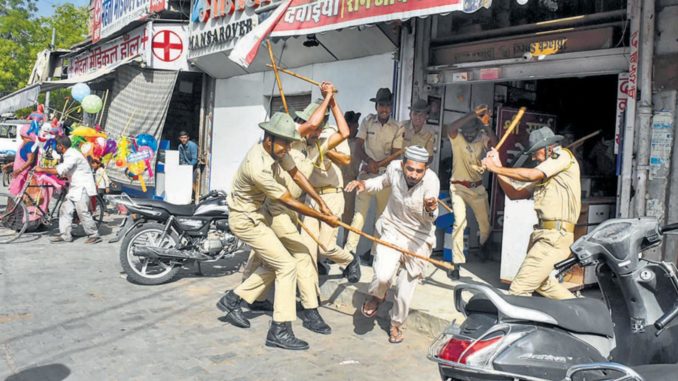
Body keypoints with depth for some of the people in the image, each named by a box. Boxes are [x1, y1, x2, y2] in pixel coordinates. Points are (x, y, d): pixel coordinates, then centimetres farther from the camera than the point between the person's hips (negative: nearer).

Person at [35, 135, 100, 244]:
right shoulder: (66, 155, 14)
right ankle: (65, 235, 10)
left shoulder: (72, 155, -19)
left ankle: (94, 235, -3)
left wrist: (42, 170, -22)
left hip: (82, 187, -10)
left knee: (83, 212, -10)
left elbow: (60, 170, -29)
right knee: (65, 209, 6)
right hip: (74, 187, 10)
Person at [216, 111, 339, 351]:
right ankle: (279, 331, -6)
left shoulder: (277, 150, -8)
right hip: (245, 220, -9)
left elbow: (296, 174, 5)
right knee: (286, 265, -11)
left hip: (257, 213, 9)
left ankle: (233, 300, 26)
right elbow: (289, 202, -25)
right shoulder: (258, 167, -33)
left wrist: (321, 203, 0)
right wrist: (323, 218, -17)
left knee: (274, 264, 16)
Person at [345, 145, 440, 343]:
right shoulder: (394, 168, -17)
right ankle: (377, 296, 14)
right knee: (383, 275, -23)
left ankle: (396, 324, 36)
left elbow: (429, 218, -32)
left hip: (418, 237, -1)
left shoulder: (431, 180, -25)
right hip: (393, 229, 1)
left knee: (405, 291, 5)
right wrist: (364, 184, -8)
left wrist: (430, 209, -55)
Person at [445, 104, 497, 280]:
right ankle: (457, 264, -14)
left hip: (477, 187, 3)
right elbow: (451, 128, -30)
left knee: (485, 224, 12)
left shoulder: (482, 139, -1)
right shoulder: (457, 138, -8)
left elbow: (495, 144, -21)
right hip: (458, 187, -3)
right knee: (460, 222, -18)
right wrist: (474, 114, -33)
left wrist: (486, 125, -29)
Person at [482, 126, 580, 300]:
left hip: (555, 236, -10)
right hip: (542, 234, 10)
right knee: (542, 283, 26)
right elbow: (515, 194, 17)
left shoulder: (563, 155, -2)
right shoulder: (544, 174, 23)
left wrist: (496, 168, -10)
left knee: (519, 289, -13)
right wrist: (498, 168, 7)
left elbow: (531, 175, -17)